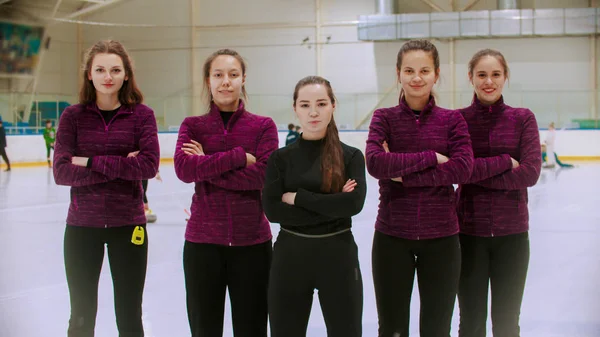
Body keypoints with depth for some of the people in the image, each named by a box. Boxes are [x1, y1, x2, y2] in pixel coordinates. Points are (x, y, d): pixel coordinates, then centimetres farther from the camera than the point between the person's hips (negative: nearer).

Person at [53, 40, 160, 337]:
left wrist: (92, 162, -18)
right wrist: (122, 167, -18)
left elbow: (149, 166, -16)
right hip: (82, 225, 1)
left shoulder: (141, 115, -3)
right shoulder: (73, 116, -1)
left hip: (128, 225, -1)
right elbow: (61, 172, -11)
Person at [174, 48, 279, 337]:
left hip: (252, 241, -1)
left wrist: (206, 166, -14)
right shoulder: (192, 126, 4)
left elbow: (263, 175, -14)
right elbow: (184, 169, -14)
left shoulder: (263, 126, 1)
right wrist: (237, 157, -18)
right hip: (203, 241, 1)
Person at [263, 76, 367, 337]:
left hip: (338, 256, 0)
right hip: (290, 257, 1)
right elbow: (272, 210, -11)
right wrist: (332, 207, -15)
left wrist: (297, 197, -14)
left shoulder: (351, 156, -1)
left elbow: (354, 203, -17)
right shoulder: (281, 158, 1)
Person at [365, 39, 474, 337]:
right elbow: (375, 163, -17)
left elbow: (462, 169, -14)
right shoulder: (384, 118, 0)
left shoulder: (452, 120, 2)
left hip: (440, 237, 0)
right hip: (392, 236, 0)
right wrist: (430, 158, -17)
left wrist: (402, 173, -17)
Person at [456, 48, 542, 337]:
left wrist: (477, 173, -15)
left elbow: (530, 173, -11)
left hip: (512, 232, 1)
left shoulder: (523, 118, 0)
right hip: (469, 231, 0)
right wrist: (504, 162, -16)